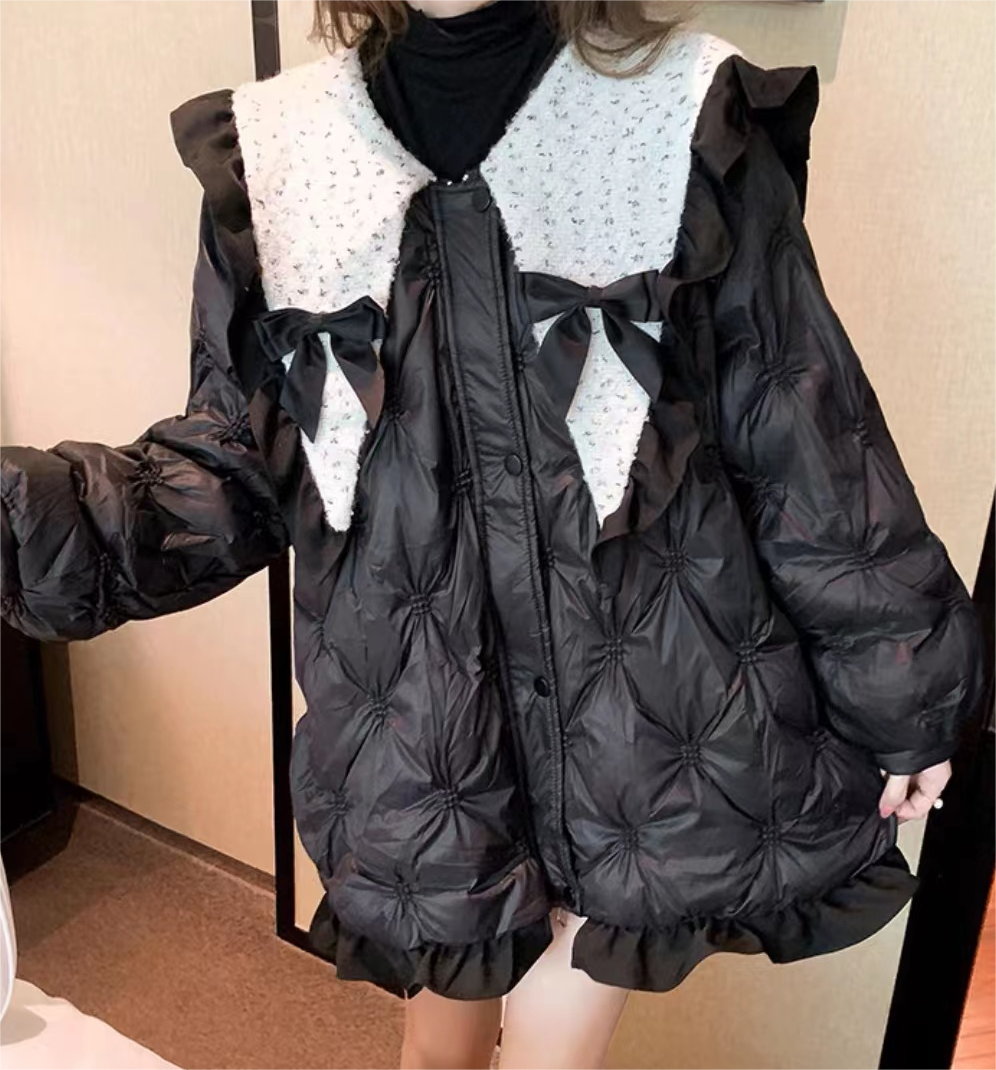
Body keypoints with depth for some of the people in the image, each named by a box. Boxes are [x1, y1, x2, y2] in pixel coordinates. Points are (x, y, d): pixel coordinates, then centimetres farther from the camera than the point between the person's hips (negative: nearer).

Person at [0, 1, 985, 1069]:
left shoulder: (688, 123, -7)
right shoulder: (273, 155, -1)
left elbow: (811, 449, -4)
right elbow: (234, 459, 1)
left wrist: (902, 692, 3)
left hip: (646, 696, -1)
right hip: (419, 712, 3)